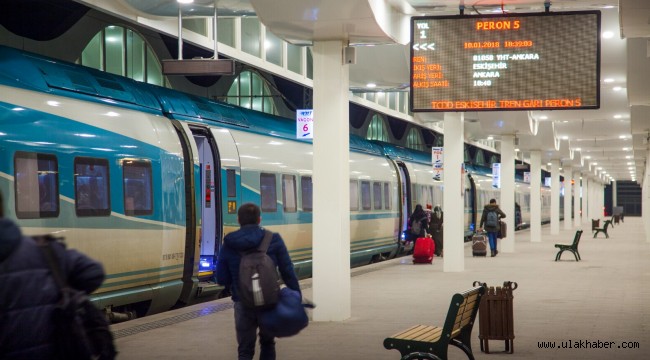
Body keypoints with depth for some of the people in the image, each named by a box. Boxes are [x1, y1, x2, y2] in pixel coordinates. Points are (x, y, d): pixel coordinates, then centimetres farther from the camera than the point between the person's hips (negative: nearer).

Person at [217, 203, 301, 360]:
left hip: (243, 304, 0)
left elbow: (222, 279, 1)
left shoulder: (228, 245, -1)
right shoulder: (273, 240, -4)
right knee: (267, 343, 23)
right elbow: (288, 272, -7)